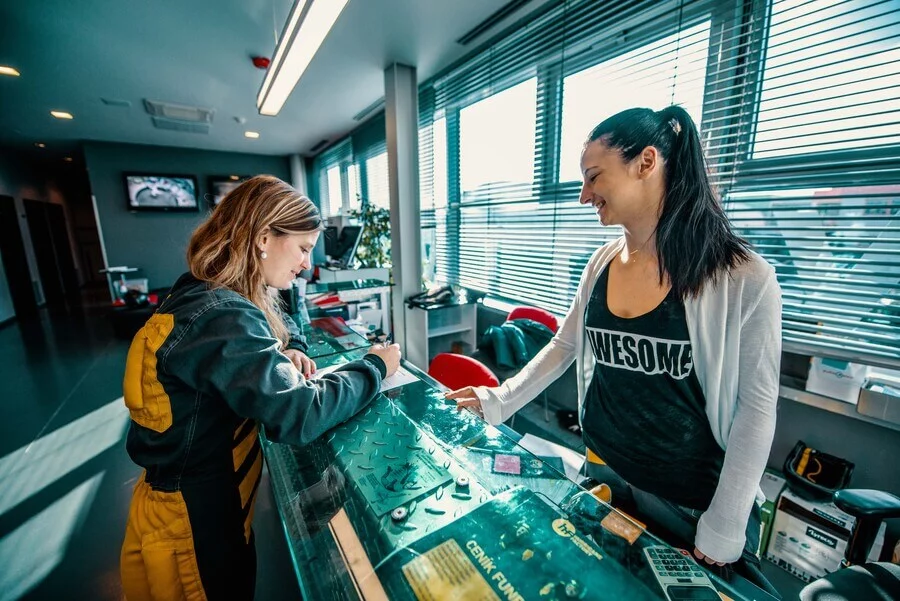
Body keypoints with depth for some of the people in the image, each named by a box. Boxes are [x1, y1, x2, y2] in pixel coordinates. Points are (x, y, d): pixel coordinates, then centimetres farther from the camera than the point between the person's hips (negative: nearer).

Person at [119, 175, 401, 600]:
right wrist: (374, 367, -25)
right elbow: (297, 417, -38)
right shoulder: (221, 318, -33)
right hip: (192, 519, -8)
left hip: (205, 493, 8)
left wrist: (290, 351, -7)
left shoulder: (207, 295, -2)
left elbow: (282, 326, 14)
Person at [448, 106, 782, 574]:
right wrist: (500, 402, -1)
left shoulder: (743, 278, -19)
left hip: (694, 502, -4)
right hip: (602, 472, 5)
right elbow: (564, 347, 2)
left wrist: (723, 528, -9)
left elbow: (755, 409, -13)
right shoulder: (602, 263, -5)